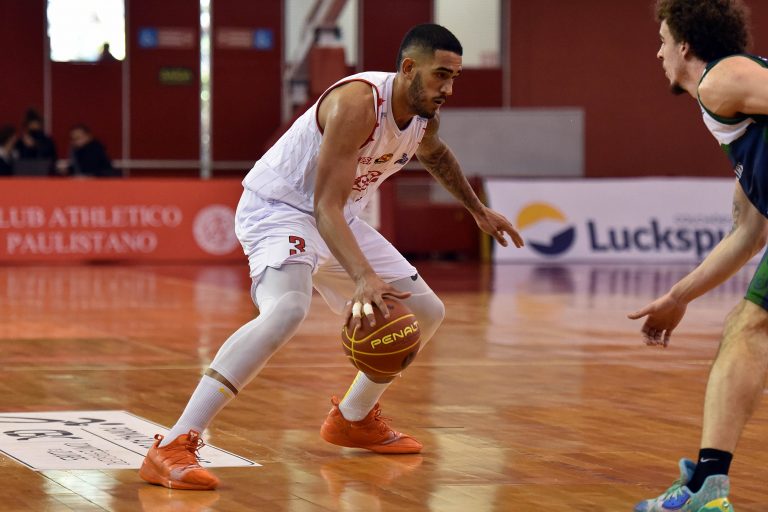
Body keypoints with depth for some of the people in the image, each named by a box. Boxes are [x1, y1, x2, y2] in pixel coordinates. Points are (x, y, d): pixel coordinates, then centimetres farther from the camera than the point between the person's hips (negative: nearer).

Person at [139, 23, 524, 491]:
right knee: (287, 309, -37)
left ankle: (353, 419, 34)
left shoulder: (426, 113, -3)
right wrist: (363, 277, -48)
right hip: (278, 207, -9)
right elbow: (325, 205, -35)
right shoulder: (358, 103, -30)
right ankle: (172, 447, -39)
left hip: (340, 219, 9)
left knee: (427, 313, 13)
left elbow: (435, 154, 24)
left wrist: (478, 210, 31)